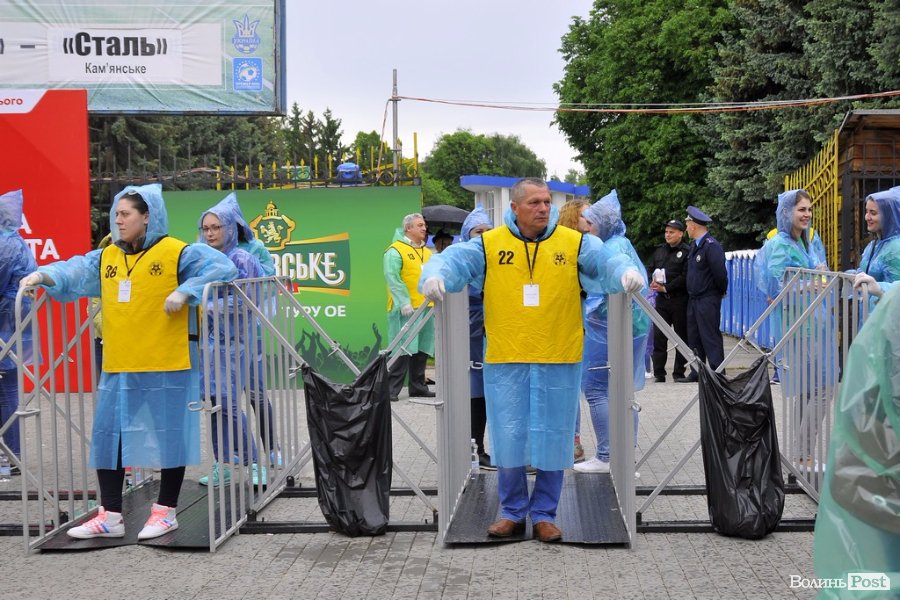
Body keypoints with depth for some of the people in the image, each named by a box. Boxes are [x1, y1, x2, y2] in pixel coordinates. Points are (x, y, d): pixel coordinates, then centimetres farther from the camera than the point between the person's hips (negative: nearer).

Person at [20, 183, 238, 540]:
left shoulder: (176, 252, -7)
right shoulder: (106, 257, 12)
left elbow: (222, 268, -13)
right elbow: (74, 272, 8)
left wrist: (185, 291, -21)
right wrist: (45, 275, -11)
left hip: (166, 365, -6)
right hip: (118, 367, 6)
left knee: (169, 435, 5)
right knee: (108, 435, 8)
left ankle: (166, 511, 19)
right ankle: (110, 515, 18)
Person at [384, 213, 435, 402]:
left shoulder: (427, 252, 19)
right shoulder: (396, 250, -6)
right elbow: (392, 278, -14)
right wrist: (404, 302, -21)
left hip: (426, 308, 7)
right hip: (406, 310, -7)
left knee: (422, 349, 10)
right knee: (403, 348, -9)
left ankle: (418, 387, 20)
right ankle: (392, 389, -4)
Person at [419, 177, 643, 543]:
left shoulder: (575, 243, 3)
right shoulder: (489, 244, 3)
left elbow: (607, 261, -6)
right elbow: (454, 260, -4)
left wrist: (626, 272, -27)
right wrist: (436, 275, -25)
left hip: (558, 361, 0)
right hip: (505, 361, 0)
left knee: (553, 439, 8)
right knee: (508, 438, 7)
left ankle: (544, 514, 23)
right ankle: (513, 511, 25)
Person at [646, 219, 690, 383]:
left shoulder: (686, 252, -6)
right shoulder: (659, 250, 13)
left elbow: (685, 277, -14)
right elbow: (649, 269, 16)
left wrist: (666, 288, -16)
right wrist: (652, 282, -5)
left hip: (679, 300, -5)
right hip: (661, 300, 5)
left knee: (681, 337, 4)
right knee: (658, 336, 1)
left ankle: (679, 373, 11)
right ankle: (658, 373, 5)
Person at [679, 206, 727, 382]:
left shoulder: (711, 246, -16)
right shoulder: (694, 245, 14)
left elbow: (720, 273, -21)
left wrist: (721, 292, -8)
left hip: (708, 300, -9)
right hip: (693, 298, 9)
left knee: (710, 338, -6)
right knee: (694, 337, 12)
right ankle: (696, 373, 19)